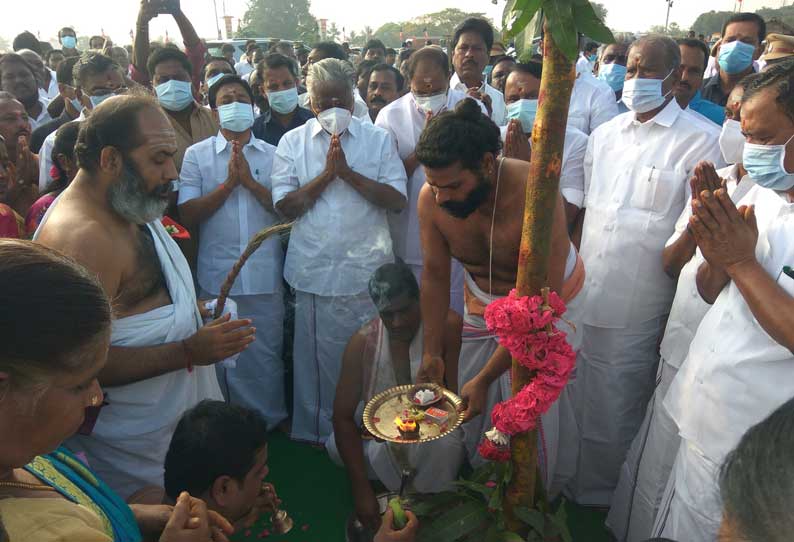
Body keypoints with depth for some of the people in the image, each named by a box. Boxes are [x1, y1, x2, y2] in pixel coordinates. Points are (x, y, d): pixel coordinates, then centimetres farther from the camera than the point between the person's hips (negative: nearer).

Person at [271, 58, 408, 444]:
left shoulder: (378, 139, 6)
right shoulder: (292, 143, 7)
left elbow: (397, 200, -5)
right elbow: (286, 206, -3)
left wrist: (348, 172, -12)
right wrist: (327, 173, -12)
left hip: (368, 270, 0)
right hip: (315, 271, 0)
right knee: (319, 357, 8)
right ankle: (318, 431, 28)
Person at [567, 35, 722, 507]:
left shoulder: (701, 139, -8)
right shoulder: (605, 134, 10)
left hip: (634, 313, -5)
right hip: (580, 296, 6)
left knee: (613, 418, 10)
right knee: (574, 402, 21)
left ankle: (599, 494, 34)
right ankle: (565, 482, 43)